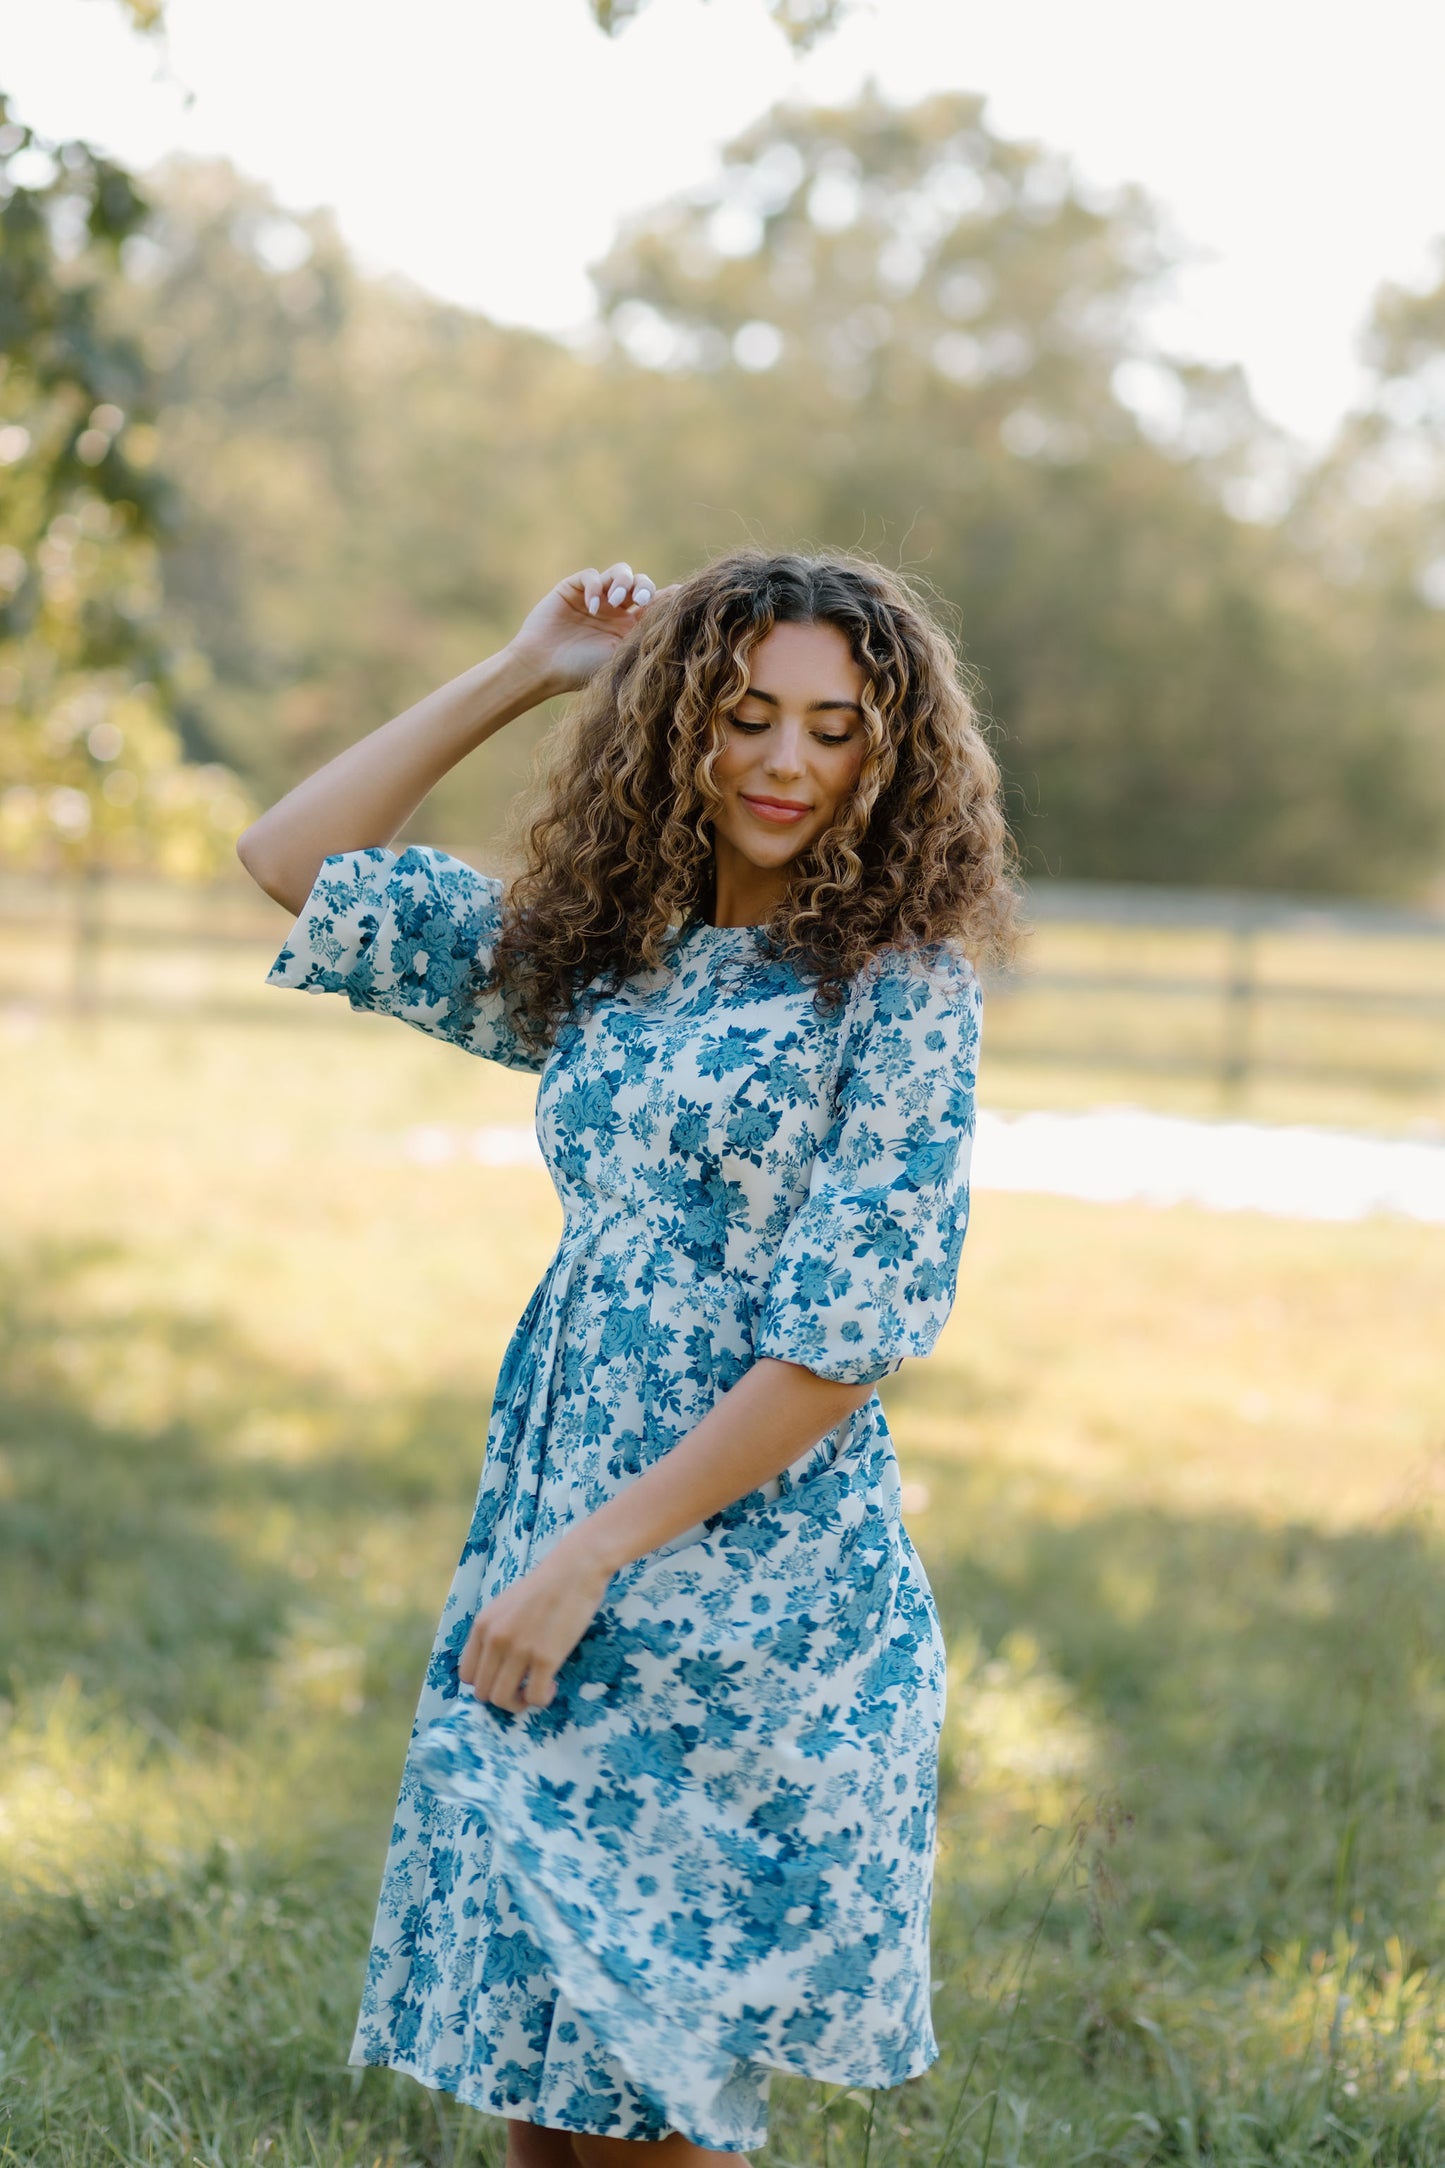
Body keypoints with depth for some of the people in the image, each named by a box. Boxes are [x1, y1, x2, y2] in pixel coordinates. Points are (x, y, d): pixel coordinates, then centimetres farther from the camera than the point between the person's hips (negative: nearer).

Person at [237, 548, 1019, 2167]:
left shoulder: (903, 987, -7)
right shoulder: (601, 959, 11)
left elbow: (844, 1339, -13)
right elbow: (294, 862, 15)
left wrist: (590, 1559, -14)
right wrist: (524, 671, 9)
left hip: (746, 1595, -6)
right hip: (548, 1562, 6)